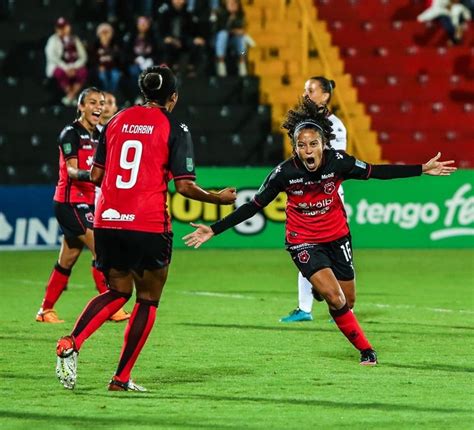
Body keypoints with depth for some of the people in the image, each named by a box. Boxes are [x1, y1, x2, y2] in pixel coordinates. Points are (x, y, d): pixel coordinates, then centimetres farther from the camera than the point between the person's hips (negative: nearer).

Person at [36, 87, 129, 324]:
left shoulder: (97, 135, 13)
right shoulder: (71, 133, -10)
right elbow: (71, 170, -20)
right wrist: (87, 175, -38)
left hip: (86, 202, 8)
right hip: (70, 201, -8)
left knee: (68, 259, 11)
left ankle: (46, 310, 20)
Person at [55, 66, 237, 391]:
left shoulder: (118, 120, 11)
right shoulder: (175, 129, -3)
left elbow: (96, 175, 12)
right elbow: (184, 186, -8)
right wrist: (218, 198, 8)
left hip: (108, 221, 5)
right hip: (149, 225, -5)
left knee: (118, 292, 18)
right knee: (148, 300, 11)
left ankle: (71, 343, -8)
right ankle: (121, 379, 9)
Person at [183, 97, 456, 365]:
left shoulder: (338, 162, -18)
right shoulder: (285, 173, -21)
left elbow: (375, 172, -3)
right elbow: (254, 206, -10)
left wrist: (422, 170, -4)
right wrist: (214, 230, -13)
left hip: (337, 237, 2)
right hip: (303, 242, -2)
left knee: (347, 301, 11)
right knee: (334, 298, -18)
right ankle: (366, 350, 0)